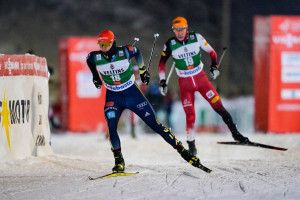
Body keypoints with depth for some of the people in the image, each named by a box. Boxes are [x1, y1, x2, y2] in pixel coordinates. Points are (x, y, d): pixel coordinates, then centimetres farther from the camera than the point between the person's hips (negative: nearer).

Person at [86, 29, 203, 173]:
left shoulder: (124, 52, -17)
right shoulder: (95, 57, -14)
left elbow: (136, 52, 6)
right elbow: (88, 60, 12)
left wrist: (142, 69, 14)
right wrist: (95, 75, 19)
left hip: (132, 93, -1)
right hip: (113, 97, 1)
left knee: (155, 124, -1)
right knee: (111, 127, -21)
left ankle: (182, 150, 5)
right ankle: (119, 161, -3)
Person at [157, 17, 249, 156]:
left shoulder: (196, 38, -9)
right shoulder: (170, 45, -10)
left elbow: (211, 52, 5)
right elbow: (162, 63, 3)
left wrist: (214, 66, -7)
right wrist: (162, 81, -2)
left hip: (201, 78, 1)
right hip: (184, 82, -1)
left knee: (218, 106, -5)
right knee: (190, 114, -9)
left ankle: (235, 133, 6)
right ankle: (191, 144, 6)